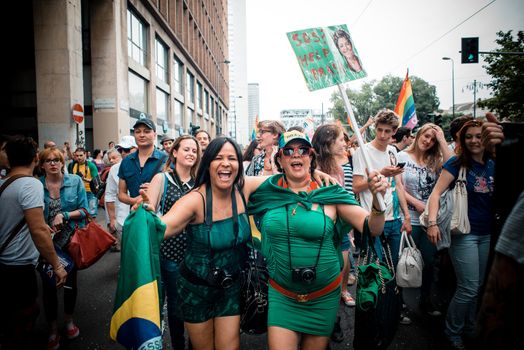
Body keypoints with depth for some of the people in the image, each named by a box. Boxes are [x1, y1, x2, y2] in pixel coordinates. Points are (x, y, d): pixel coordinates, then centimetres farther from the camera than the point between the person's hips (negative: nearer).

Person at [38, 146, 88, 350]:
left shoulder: (75, 181, -6)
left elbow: (84, 210, -7)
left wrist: (64, 215, -22)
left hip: (71, 240, 1)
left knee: (71, 281, 16)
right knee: (48, 284, 8)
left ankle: (69, 320, 39)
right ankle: (52, 329, 27)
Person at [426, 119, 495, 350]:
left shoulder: (492, 165, 6)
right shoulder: (457, 163, -9)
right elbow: (436, 192, -16)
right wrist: (432, 222, -27)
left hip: (487, 234, 6)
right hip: (464, 233, -5)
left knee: (478, 286, 15)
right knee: (468, 288, -2)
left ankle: (469, 329, 35)